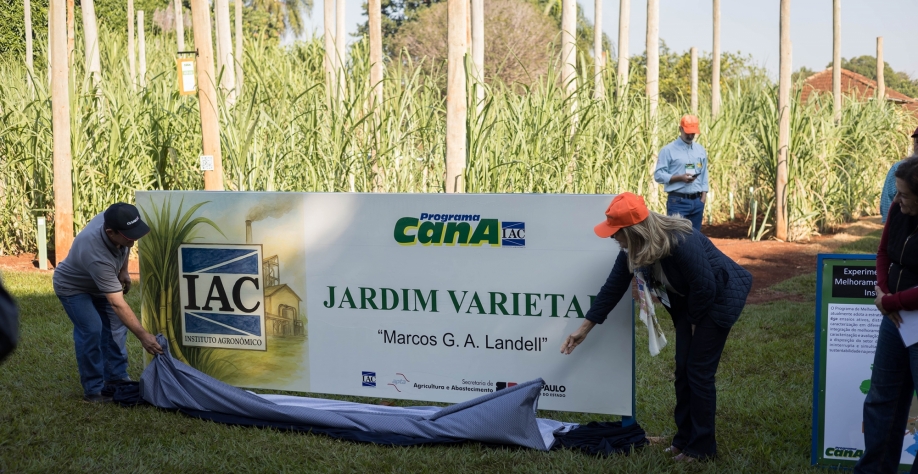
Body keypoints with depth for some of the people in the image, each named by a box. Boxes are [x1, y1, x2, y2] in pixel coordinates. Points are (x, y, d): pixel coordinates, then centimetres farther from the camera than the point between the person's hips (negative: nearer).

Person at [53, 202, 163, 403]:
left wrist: (123, 271, 1)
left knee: (115, 326, 3)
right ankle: (93, 390, -8)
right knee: (91, 330, -19)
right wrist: (143, 336, -42)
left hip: (100, 283, 7)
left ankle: (116, 379, 14)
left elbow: (124, 248, 3)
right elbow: (118, 304, -43)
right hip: (73, 287, -7)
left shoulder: (114, 220, -26)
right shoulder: (97, 257, -46)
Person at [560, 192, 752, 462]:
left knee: (699, 371, -6)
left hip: (720, 298, -8)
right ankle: (684, 439, 21)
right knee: (683, 369, 9)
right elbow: (614, 287, -2)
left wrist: (694, 321, -11)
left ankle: (702, 447, 6)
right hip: (690, 303, 8)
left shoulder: (681, 243, -36)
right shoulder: (632, 248, -11)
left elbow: (705, 287, -27)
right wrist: (585, 328, 0)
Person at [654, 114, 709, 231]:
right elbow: (658, 175, -8)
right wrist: (680, 178, -19)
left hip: (697, 201, 5)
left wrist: (703, 199, 6)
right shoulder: (668, 150, -3)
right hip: (678, 202, -5)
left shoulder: (701, 150, 14)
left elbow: (704, 176, 15)